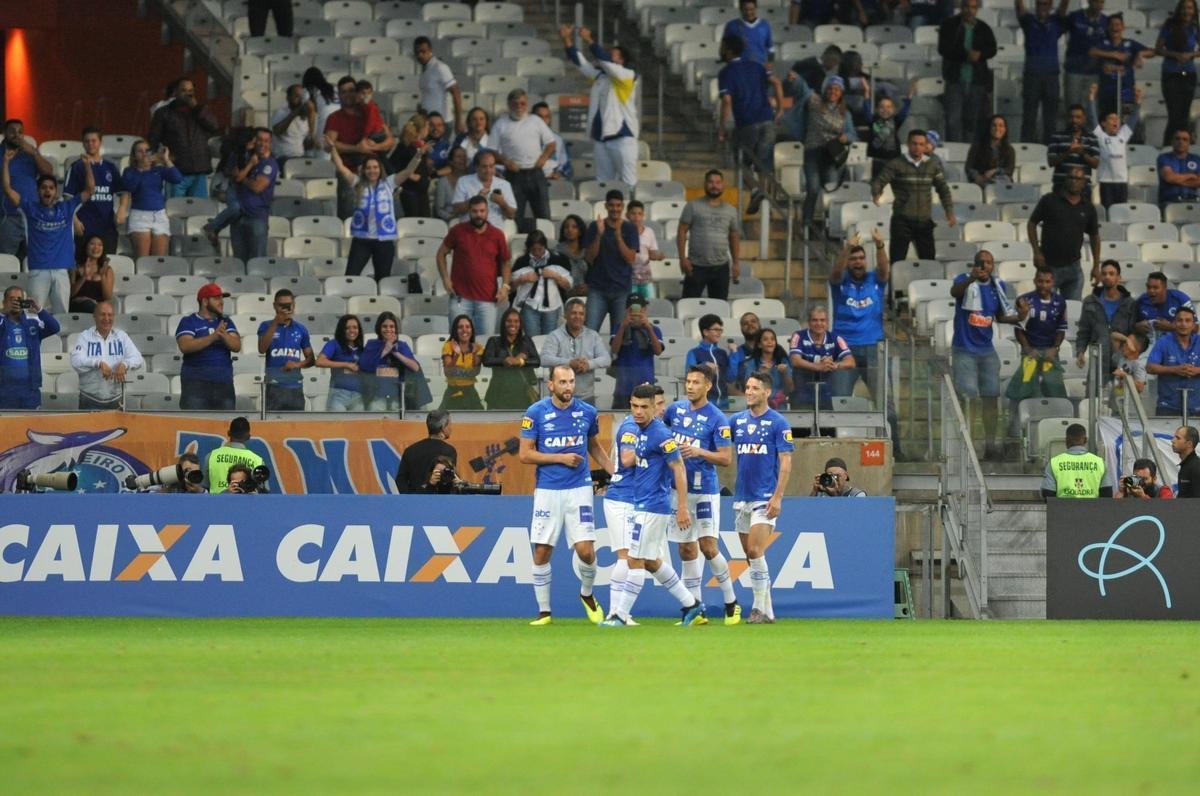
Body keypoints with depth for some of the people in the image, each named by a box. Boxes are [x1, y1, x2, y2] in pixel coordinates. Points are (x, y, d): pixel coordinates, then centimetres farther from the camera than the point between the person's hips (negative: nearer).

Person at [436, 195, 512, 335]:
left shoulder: (497, 236, 7)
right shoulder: (458, 231, 4)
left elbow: (506, 262, 15)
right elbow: (441, 253, 11)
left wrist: (505, 286, 0)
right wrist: (445, 279, -1)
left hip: (488, 299, 1)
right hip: (461, 297, -1)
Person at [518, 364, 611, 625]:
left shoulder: (587, 412, 4)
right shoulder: (536, 413, -4)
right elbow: (524, 454, -4)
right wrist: (561, 458, -12)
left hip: (579, 489, 1)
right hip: (547, 492, -1)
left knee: (586, 551, -8)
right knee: (542, 552, -1)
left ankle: (587, 595, 21)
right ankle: (544, 611, 12)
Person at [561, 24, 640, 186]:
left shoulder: (628, 76, -3)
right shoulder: (599, 75, 16)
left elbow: (606, 61, -15)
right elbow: (580, 62, 15)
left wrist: (589, 41, -15)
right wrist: (567, 40, 6)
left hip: (622, 137, -7)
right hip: (601, 138, 7)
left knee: (628, 182, -10)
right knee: (604, 182, 7)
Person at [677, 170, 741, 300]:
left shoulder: (731, 210, 11)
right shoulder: (693, 206, 0)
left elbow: (734, 238, 15)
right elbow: (682, 231, -2)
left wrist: (736, 263, 8)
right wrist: (682, 258, -11)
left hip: (721, 266, 3)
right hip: (696, 265, -3)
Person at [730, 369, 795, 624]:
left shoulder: (778, 423, -5)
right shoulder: (737, 420, 10)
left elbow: (786, 462, -7)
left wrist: (777, 497, -14)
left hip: (765, 498, -6)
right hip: (742, 497, 6)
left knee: (755, 551, -15)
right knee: (751, 555, 6)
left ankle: (760, 608, -9)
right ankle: (767, 611, 13)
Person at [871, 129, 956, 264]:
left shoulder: (933, 165, 8)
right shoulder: (896, 165, -3)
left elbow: (943, 188, 13)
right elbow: (879, 181, -10)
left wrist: (949, 212, 3)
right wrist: (876, 193, -33)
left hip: (924, 221, 3)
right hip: (902, 221, -3)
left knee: (929, 259, 8)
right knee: (897, 259, -6)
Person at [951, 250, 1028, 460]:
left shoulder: (997, 286, 6)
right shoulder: (965, 281, -11)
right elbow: (954, 291, -36)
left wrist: (1018, 317, -4)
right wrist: (971, 279, -57)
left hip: (987, 350, 6)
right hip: (964, 350, -6)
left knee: (991, 398, 6)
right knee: (966, 397, -10)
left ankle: (991, 444, 13)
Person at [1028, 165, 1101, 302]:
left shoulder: (1088, 208, 5)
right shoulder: (1049, 201, -3)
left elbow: (1094, 236, 14)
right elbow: (1031, 224, 1)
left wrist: (1096, 265, 9)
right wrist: (1037, 252, -8)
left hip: (1073, 266, 3)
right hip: (1049, 265, -3)